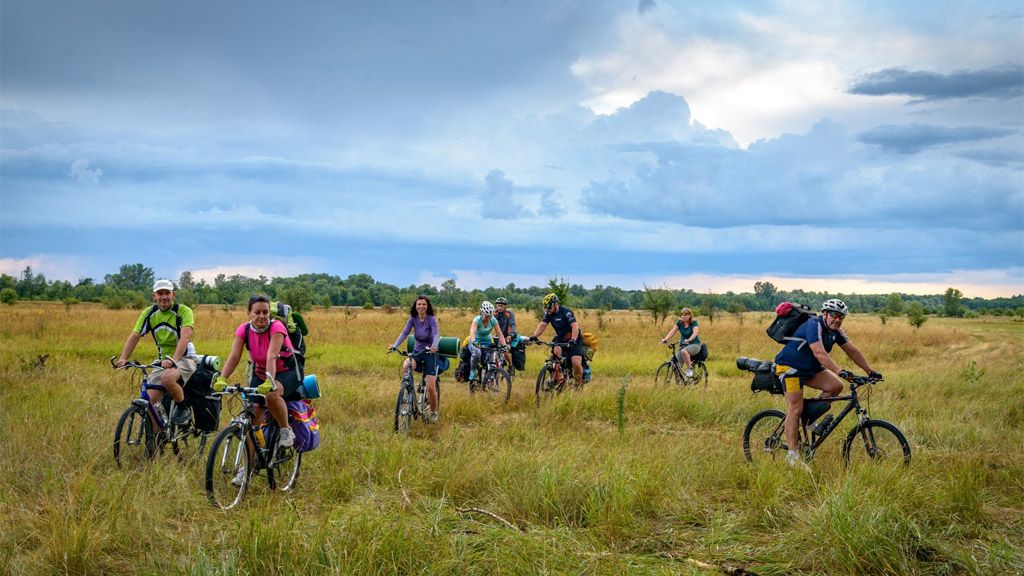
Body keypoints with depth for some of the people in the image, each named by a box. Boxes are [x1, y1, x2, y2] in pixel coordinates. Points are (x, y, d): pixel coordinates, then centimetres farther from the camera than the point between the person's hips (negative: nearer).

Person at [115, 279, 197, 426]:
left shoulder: (183, 311, -14)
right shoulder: (149, 313, 0)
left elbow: (185, 337, -28)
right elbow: (134, 336, -5)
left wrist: (173, 360, -44)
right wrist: (123, 359, -22)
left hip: (184, 359, -5)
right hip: (163, 361, 5)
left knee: (167, 378, -37)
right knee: (149, 401, -10)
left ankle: (184, 409, -11)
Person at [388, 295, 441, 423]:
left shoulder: (432, 319, -16)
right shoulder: (413, 319, -5)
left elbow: (436, 334, -31)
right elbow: (404, 333, -13)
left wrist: (434, 346, -52)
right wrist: (394, 345, -29)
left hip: (430, 354, -3)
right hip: (417, 352, 3)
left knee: (431, 387, -7)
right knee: (405, 366, -33)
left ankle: (433, 412, 16)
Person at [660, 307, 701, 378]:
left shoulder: (694, 323, -10)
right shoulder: (679, 322, 1)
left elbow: (695, 333, -26)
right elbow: (672, 331, -9)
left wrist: (688, 340, -45)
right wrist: (665, 339, -27)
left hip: (695, 344, -4)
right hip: (683, 345, 4)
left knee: (684, 351, -37)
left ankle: (689, 369, -21)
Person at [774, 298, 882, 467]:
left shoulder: (836, 331, 1)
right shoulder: (814, 325, -25)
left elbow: (853, 351, 4)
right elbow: (819, 352, -38)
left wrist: (870, 371, -3)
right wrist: (840, 371, -47)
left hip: (810, 368, 8)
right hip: (790, 367, -8)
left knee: (836, 386, -12)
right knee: (795, 409, -14)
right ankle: (792, 455, -10)